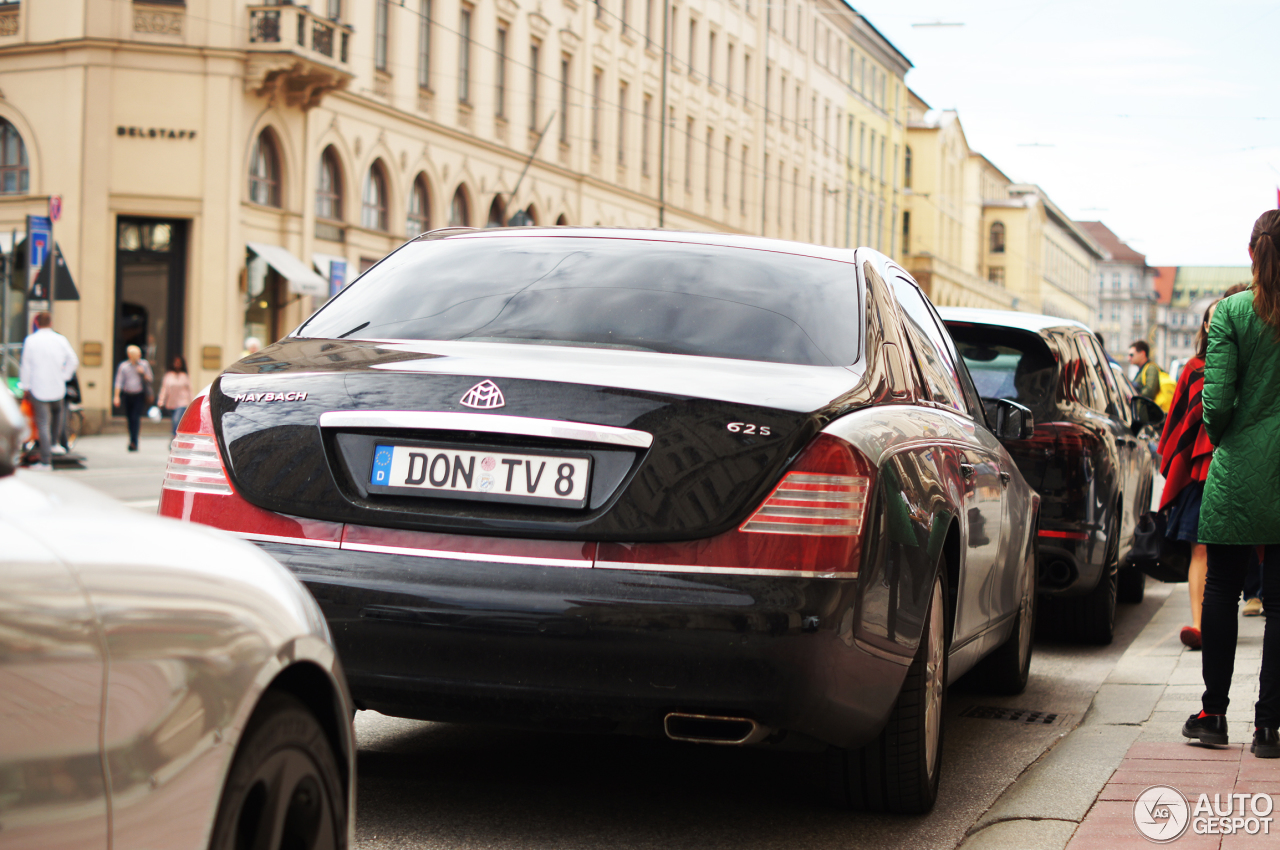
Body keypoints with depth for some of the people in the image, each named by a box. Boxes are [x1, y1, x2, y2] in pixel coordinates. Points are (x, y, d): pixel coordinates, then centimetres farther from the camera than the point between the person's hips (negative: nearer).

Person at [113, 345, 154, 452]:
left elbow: (150, 379, 8)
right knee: (130, 419, 6)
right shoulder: (124, 366, 2)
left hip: (139, 395, -1)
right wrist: (117, 396, -6)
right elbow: (119, 382, 1)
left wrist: (143, 373, -11)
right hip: (127, 395, 1)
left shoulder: (144, 365, 3)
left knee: (135, 418, -12)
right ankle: (133, 442, 20)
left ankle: (133, 442, -14)